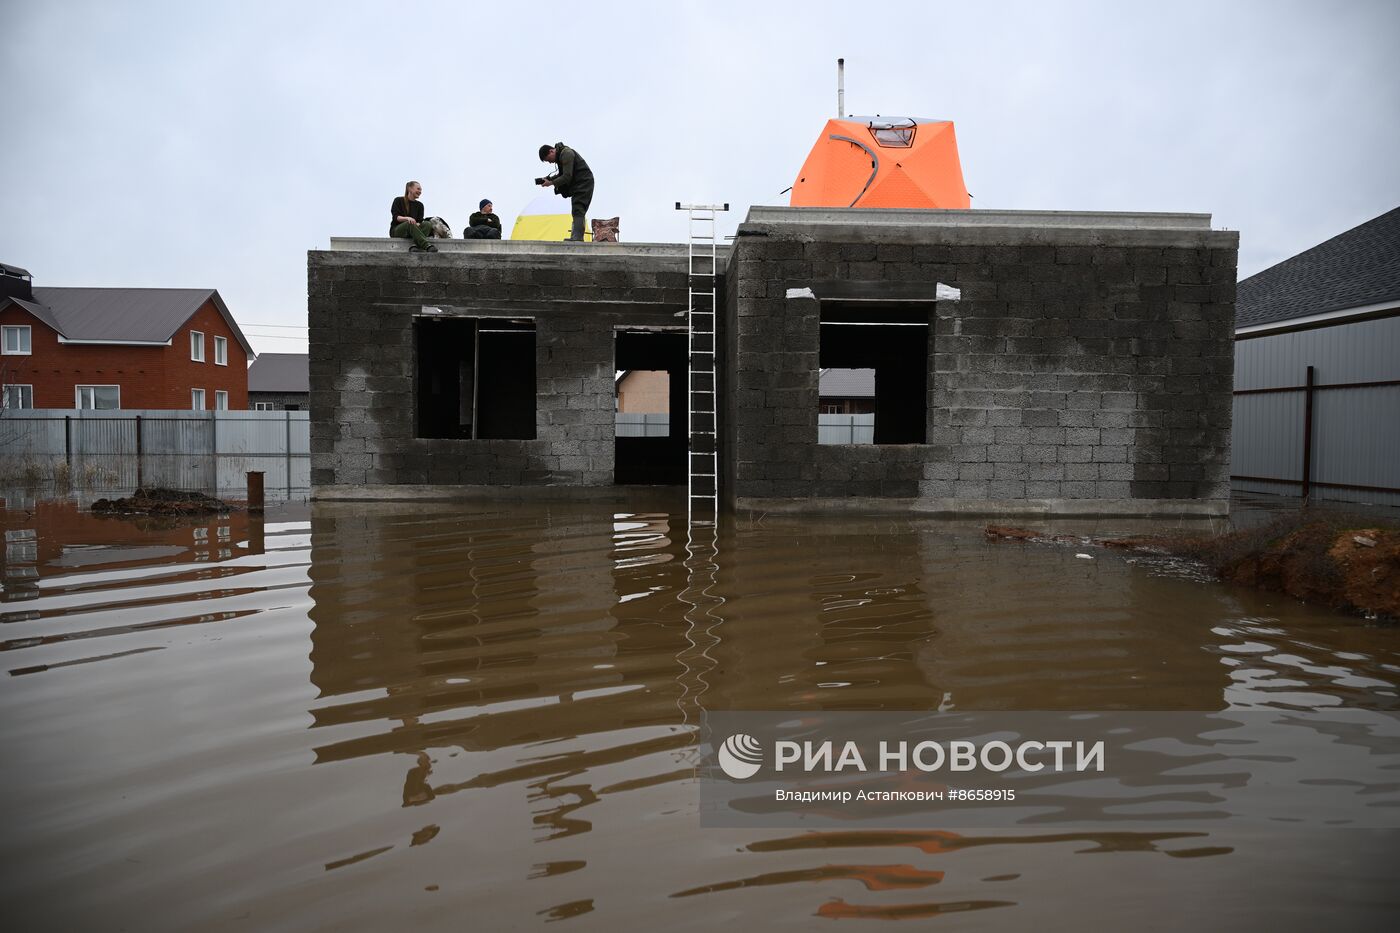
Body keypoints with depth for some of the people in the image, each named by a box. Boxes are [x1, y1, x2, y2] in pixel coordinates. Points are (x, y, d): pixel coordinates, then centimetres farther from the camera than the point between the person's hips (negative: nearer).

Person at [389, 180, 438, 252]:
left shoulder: (419, 205, 17)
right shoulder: (398, 201, 5)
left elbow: (420, 221, 6)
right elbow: (395, 217, -8)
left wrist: (417, 224, -20)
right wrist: (407, 218, -28)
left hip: (411, 231, 4)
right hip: (396, 230, -4)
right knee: (410, 224, -37)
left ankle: (415, 246, -51)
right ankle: (427, 246, -57)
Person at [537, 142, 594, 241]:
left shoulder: (566, 154, -18)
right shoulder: (560, 155, 13)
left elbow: (567, 177, -23)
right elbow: (562, 174, 20)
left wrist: (551, 183, -18)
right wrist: (548, 179, 4)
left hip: (584, 183, -11)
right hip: (577, 185, 11)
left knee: (578, 212, -19)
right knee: (577, 213, 7)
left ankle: (577, 238, -27)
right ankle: (576, 238, 6)